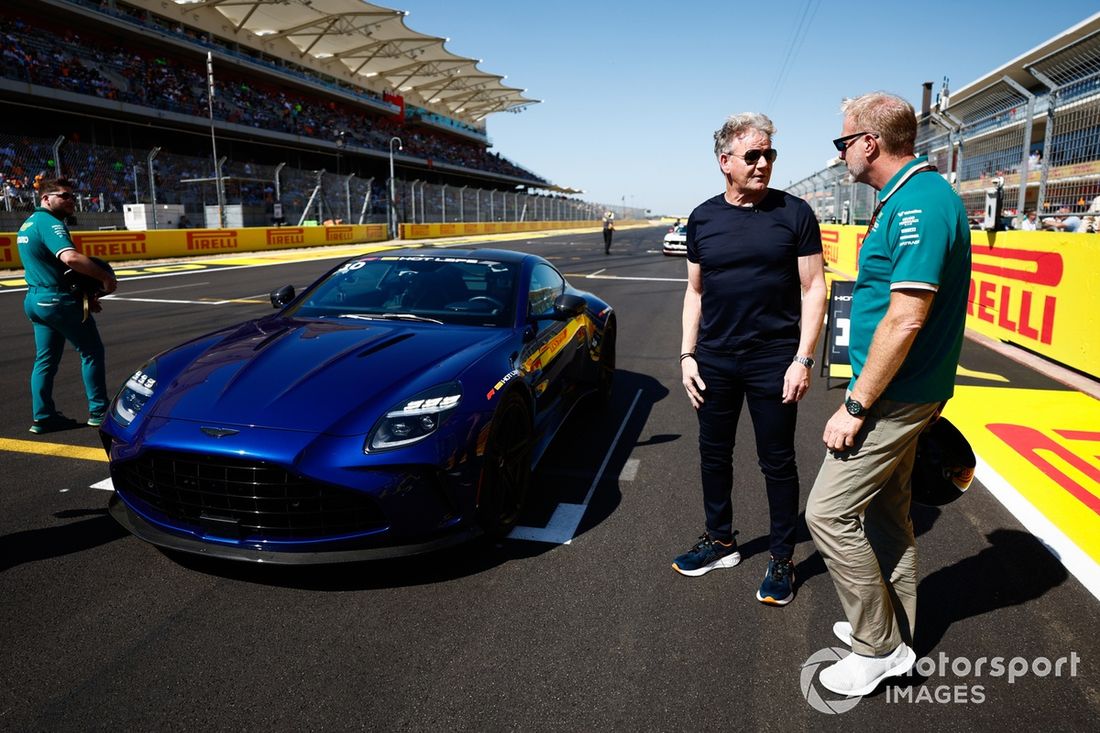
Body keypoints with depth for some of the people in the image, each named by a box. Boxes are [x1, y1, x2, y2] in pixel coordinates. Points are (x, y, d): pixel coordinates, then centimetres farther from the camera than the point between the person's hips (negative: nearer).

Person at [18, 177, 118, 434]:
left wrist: (84, 294, 17)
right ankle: (98, 410, 7)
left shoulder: (28, 224, 17)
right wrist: (106, 277, -24)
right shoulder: (50, 223, -16)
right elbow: (70, 258, -34)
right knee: (91, 352, 2)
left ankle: (43, 417, 16)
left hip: (35, 298, 9)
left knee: (45, 359, 13)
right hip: (58, 300, -9)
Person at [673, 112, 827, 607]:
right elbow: (695, 291, 10)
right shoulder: (703, 218, 5)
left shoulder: (794, 213, -4)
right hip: (714, 361, 4)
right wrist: (687, 354, 4)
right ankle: (720, 541, 33)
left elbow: (813, 289, -4)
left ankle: (782, 560, 23)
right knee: (714, 454, 14)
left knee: (777, 463, 7)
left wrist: (803, 359, -11)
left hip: (774, 361, -3)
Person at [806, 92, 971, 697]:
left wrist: (855, 407, -22)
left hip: (893, 395, -10)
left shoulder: (920, 203, -20)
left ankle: (879, 647, 11)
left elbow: (906, 318, -26)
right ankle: (894, 636, 33)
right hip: (900, 390, 10)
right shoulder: (905, 200, 13)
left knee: (828, 512, -5)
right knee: (887, 513, 18)